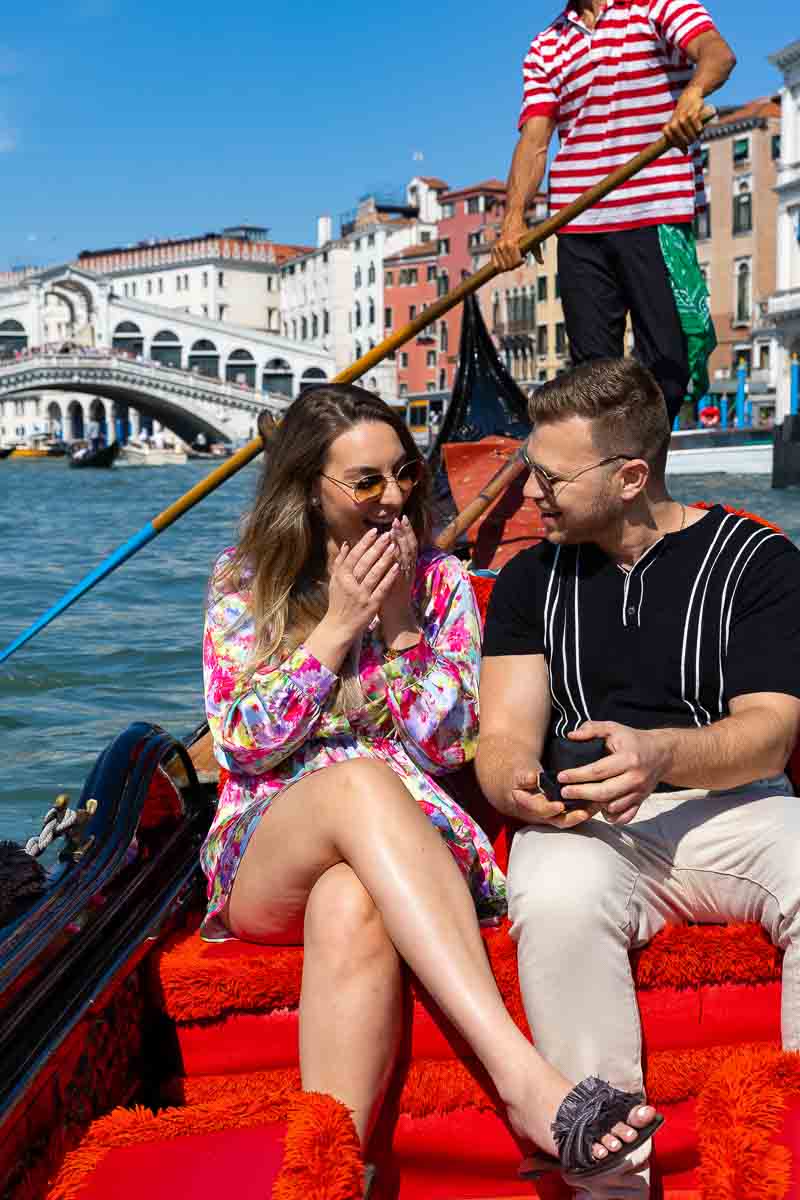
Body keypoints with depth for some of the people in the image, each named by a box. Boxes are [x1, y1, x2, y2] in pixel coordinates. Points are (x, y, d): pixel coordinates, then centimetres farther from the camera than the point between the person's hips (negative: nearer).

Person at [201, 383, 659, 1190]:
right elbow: (245, 745, -2)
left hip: (408, 838, 1)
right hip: (263, 858, -1)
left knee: (350, 907, -39)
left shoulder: (440, 581, 10)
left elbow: (448, 745, 3)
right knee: (361, 780, -39)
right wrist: (338, 626, -7)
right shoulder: (242, 585, 9)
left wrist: (399, 620, -6)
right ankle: (523, 1076, -48)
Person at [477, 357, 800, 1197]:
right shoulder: (532, 581, 14)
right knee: (556, 901, -34)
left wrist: (659, 754, -27)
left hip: (731, 808, -1)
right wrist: (519, 784, -21)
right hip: (588, 824, 1)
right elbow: (505, 736, 6)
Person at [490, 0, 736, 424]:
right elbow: (534, 140, 8)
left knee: (666, 358, -5)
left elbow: (718, 53, -13)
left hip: (656, 215, -3)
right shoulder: (545, 48, 18)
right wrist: (514, 218, -7)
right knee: (592, 365, 2)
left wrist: (693, 92, -36)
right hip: (578, 226, 4)